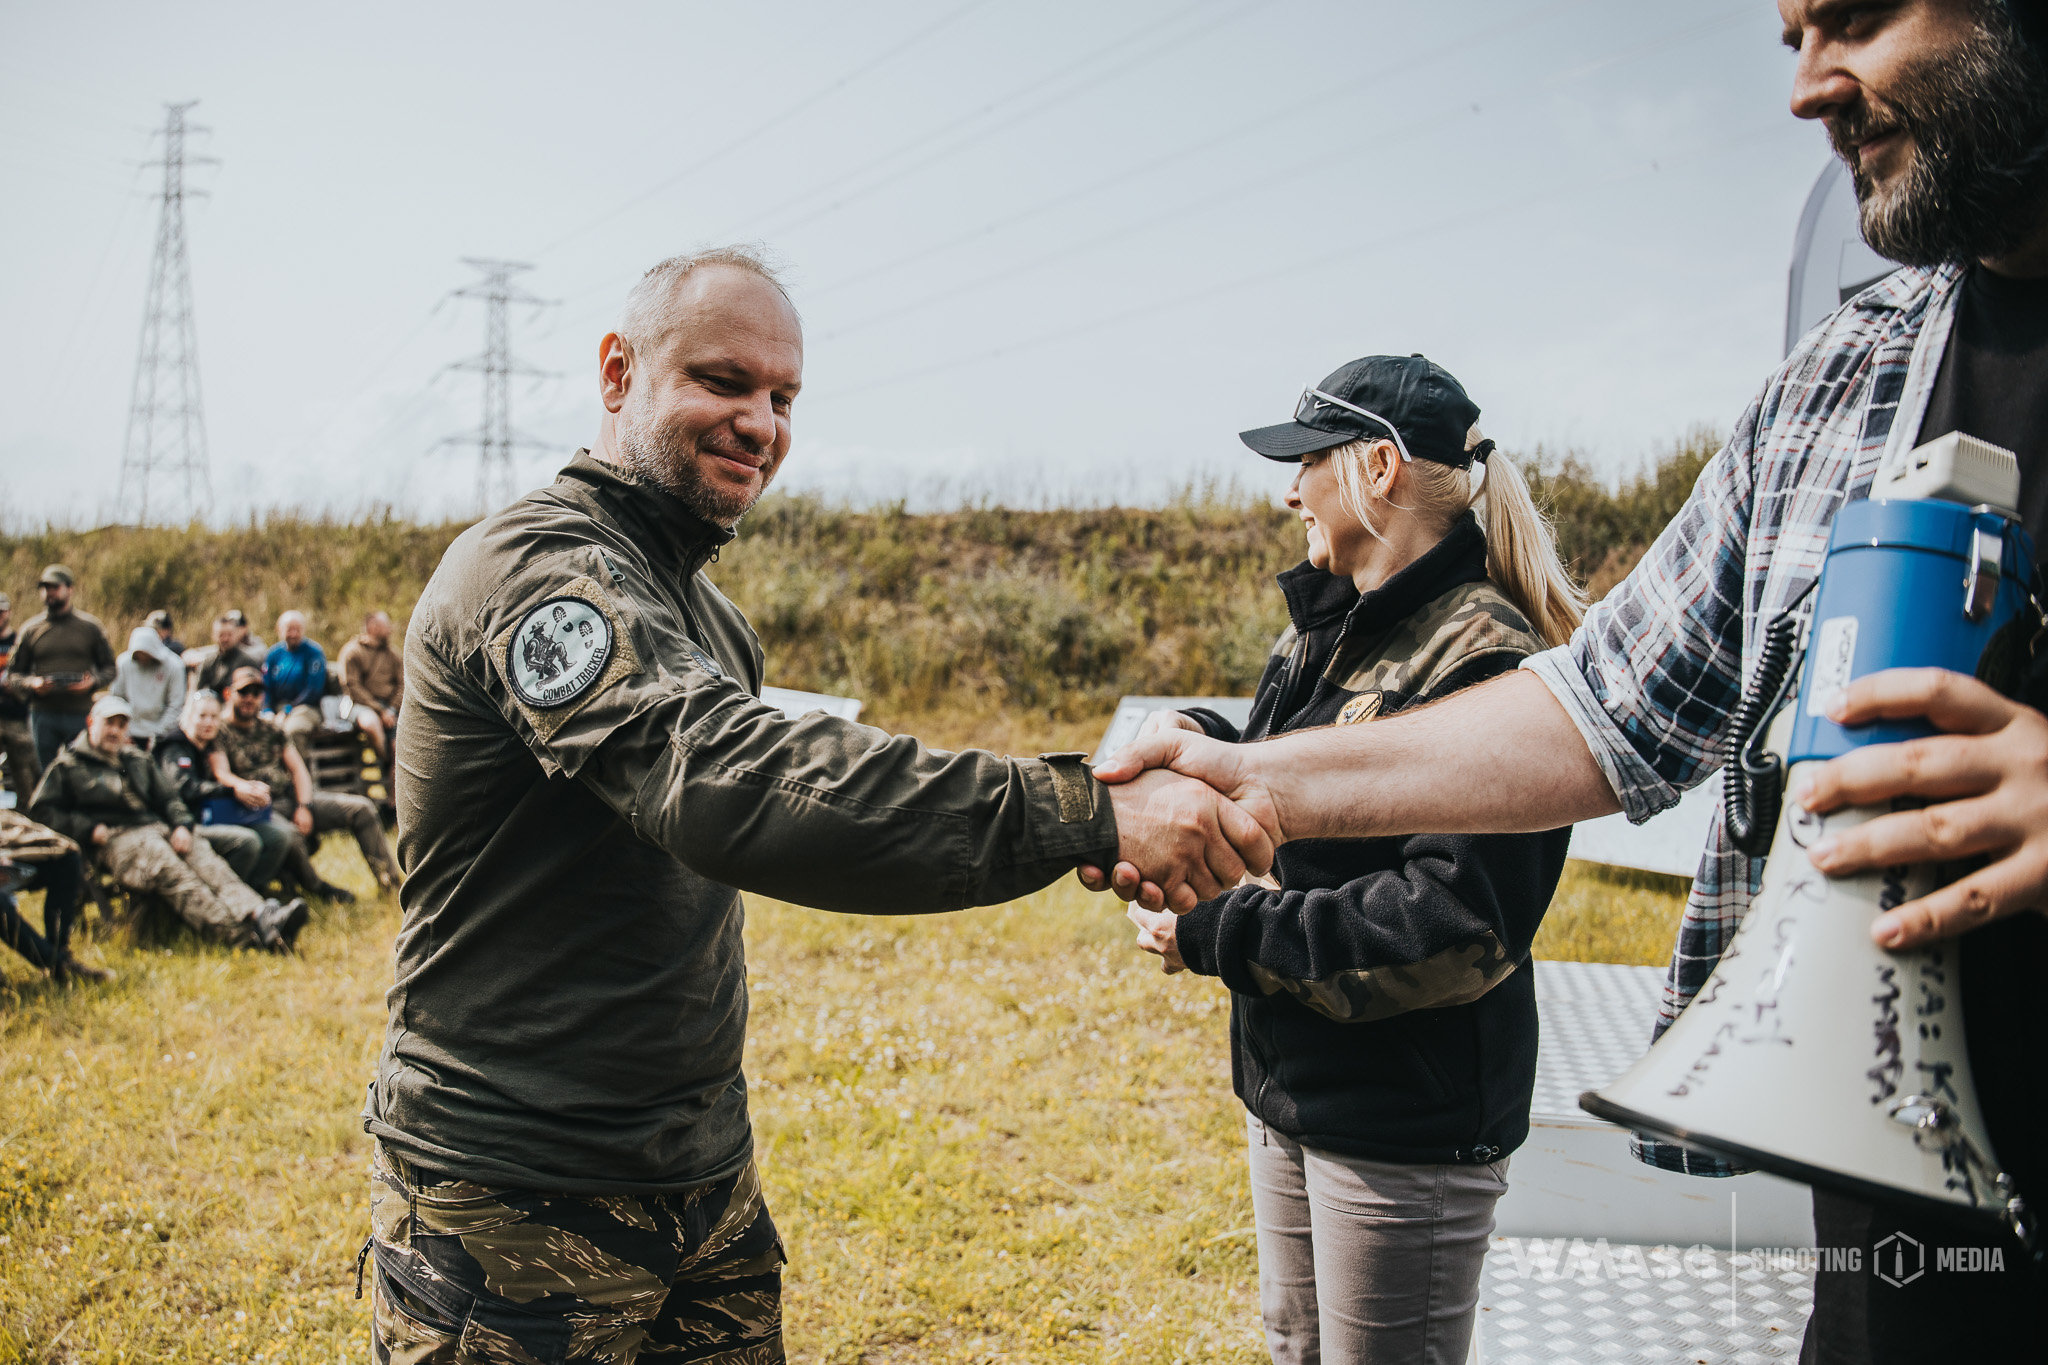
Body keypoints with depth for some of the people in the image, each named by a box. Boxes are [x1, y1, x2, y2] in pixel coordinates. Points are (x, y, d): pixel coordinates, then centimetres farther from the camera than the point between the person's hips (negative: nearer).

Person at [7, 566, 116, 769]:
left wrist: (92, 682, -12)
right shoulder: (31, 629, 9)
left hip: (81, 714, -1)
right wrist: (31, 684, -11)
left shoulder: (90, 626, 7)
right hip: (42, 713, 1)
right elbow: (13, 674, 11)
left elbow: (109, 667, 9)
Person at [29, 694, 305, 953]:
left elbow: (169, 796, 25)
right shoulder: (68, 765, 16)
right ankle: (239, 934, -56)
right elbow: (41, 811, 8)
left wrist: (181, 825, 2)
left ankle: (260, 915, -52)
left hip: (156, 827, 5)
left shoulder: (137, 760, 31)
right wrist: (89, 829, -6)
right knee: (171, 871, -35)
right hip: (116, 838, -5)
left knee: (203, 856, -27)